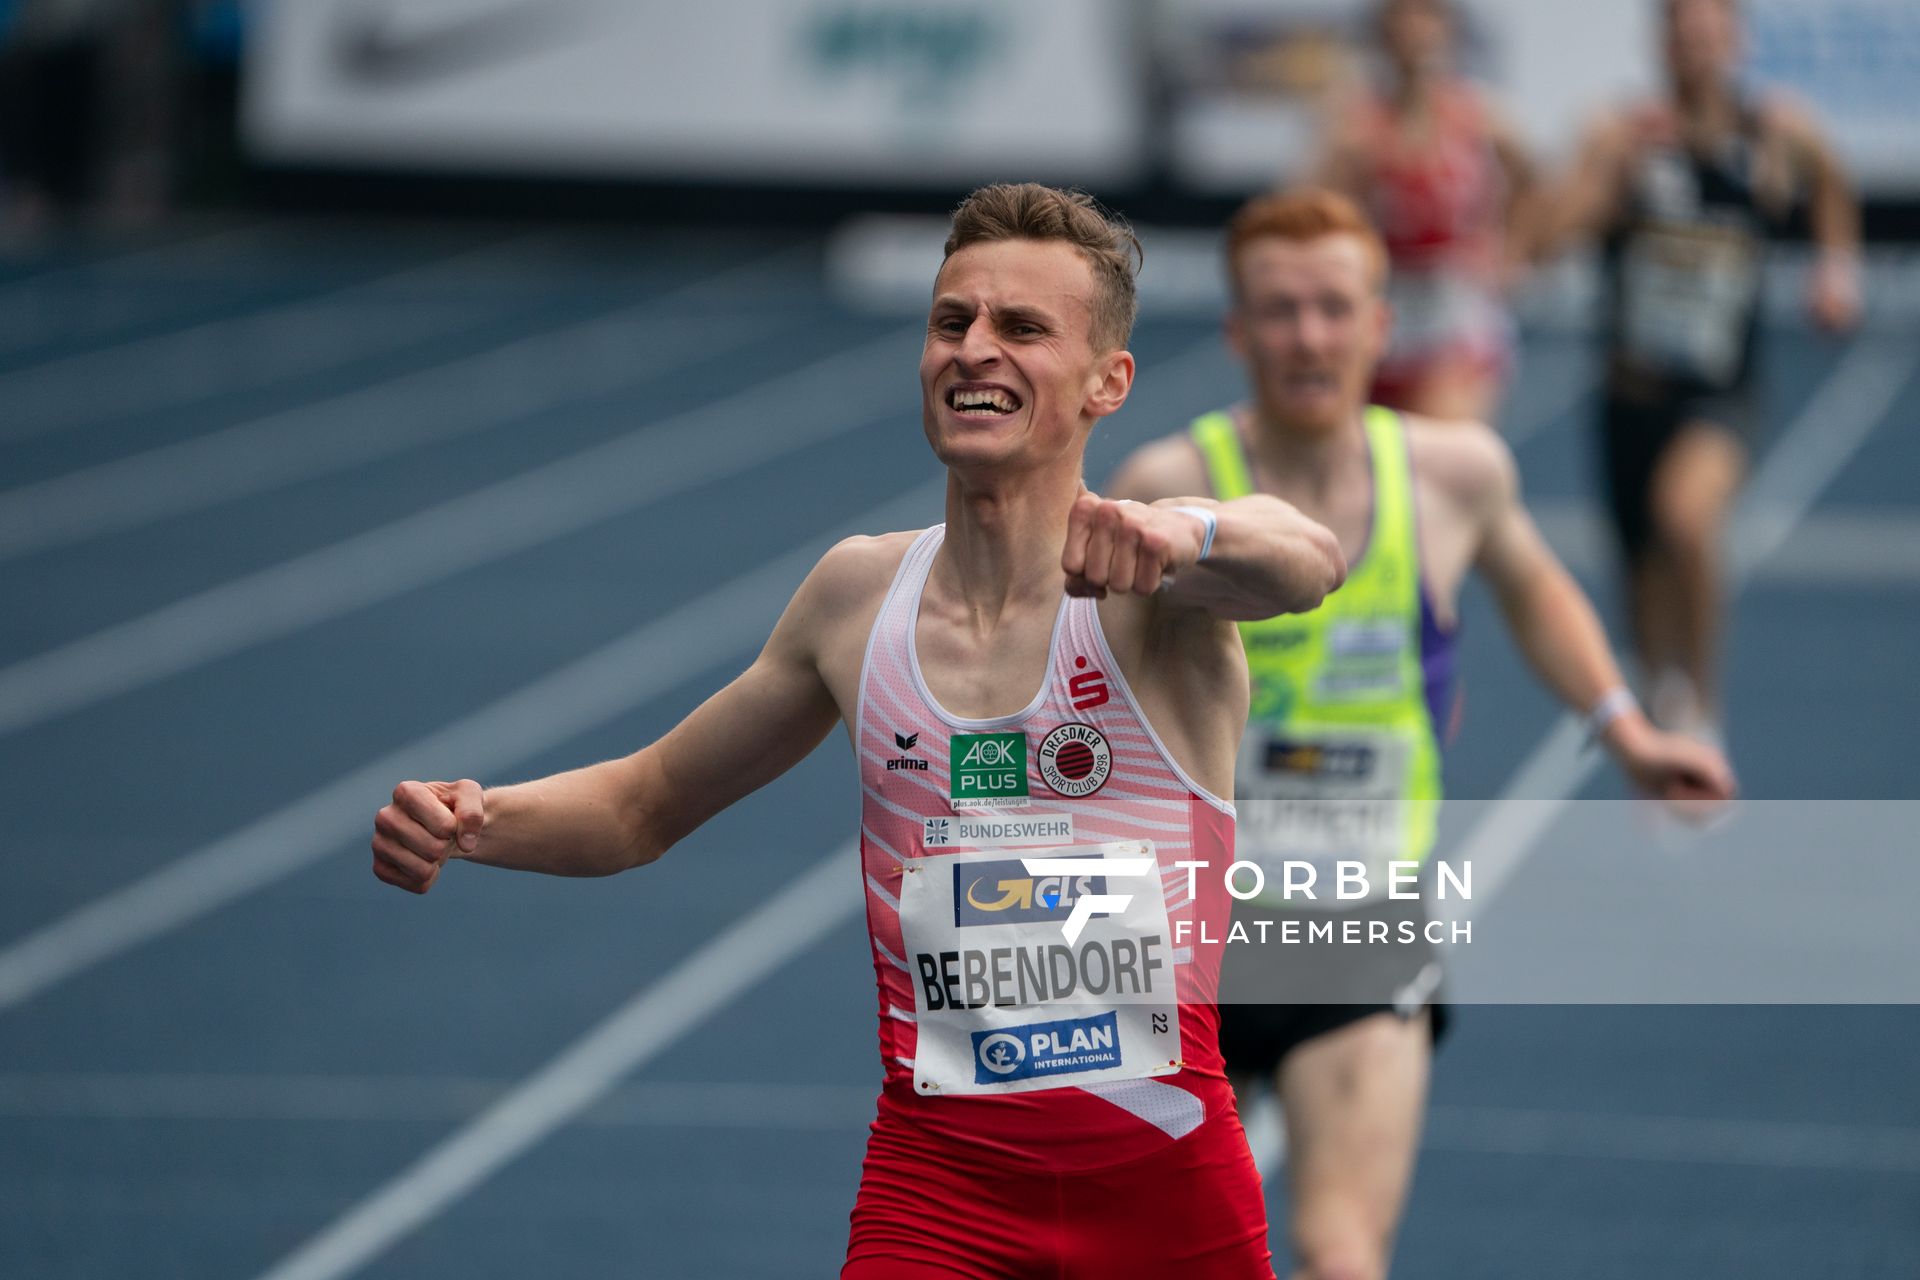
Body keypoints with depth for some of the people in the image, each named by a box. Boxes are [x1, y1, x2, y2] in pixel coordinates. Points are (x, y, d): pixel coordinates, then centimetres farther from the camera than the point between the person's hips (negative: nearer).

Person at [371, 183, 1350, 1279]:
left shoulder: (1151, 585, -6)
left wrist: (1183, 532, -52)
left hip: (1164, 1184, -2)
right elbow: (649, 801, 19)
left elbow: (1307, 563, -30)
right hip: (935, 1177, 2)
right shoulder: (859, 595, 6)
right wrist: (471, 821, -1)